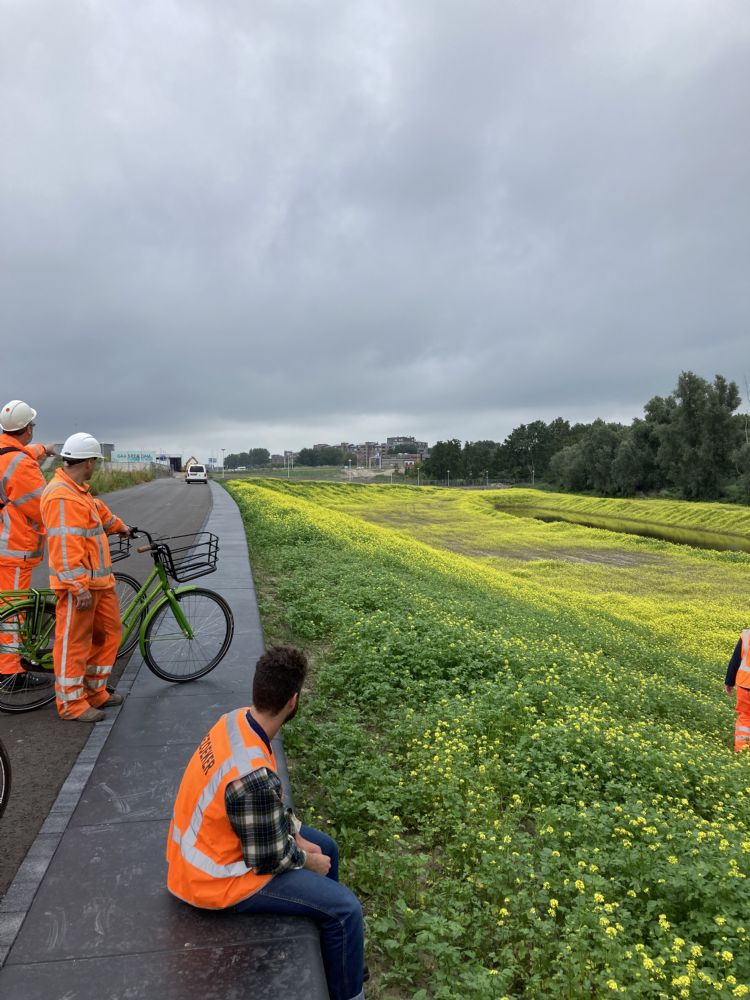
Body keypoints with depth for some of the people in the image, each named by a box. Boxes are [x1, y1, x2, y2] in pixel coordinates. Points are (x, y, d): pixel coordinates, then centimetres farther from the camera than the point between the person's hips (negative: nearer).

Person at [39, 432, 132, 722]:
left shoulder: (77, 490, 13)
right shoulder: (62, 496, -20)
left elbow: (98, 510, 34)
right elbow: (65, 546, -25)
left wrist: (119, 527, 51)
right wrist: (79, 587, -26)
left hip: (98, 579, 11)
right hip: (78, 584, -11)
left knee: (109, 631, 16)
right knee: (73, 642, 1)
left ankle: (95, 691, 28)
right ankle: (72, 704, 13)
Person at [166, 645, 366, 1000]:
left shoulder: (237, 720, -11)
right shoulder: (254, 776, -37)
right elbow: (268, 861, -21)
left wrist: (296, 834, 3)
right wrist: (307, 861, -3)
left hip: (211, 843, 9)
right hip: (216, 876, -9)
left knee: (326, 848, 19)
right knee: (345, 909, -7)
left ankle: (335, 956, 39)